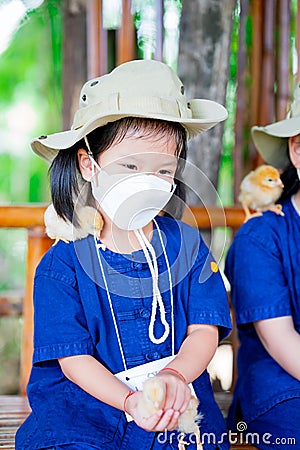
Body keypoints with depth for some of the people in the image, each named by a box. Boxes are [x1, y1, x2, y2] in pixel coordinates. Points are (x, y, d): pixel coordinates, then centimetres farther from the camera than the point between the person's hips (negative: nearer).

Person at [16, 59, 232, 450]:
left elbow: (204, 330, 0)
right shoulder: (64, 263, -4)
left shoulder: (187, 244, 4)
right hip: (86, 400, -2)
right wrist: (130, 400, -25)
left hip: (177, 404, 2)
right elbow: (72, 358, -8)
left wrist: (175, 374, -22)